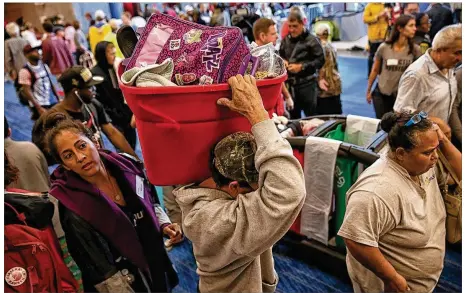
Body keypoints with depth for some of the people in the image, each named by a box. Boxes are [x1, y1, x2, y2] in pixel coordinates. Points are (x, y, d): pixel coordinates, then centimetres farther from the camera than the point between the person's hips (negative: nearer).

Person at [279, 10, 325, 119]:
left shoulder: (311, 40, -7)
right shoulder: (285, 40, 7)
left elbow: (320, 60, -10)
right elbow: (280, 56, 22)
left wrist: (301, 67, -17)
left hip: (307, 83, -5)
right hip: (290, 83, 5)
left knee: (311, 116, 4)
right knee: (293, 116, 16)